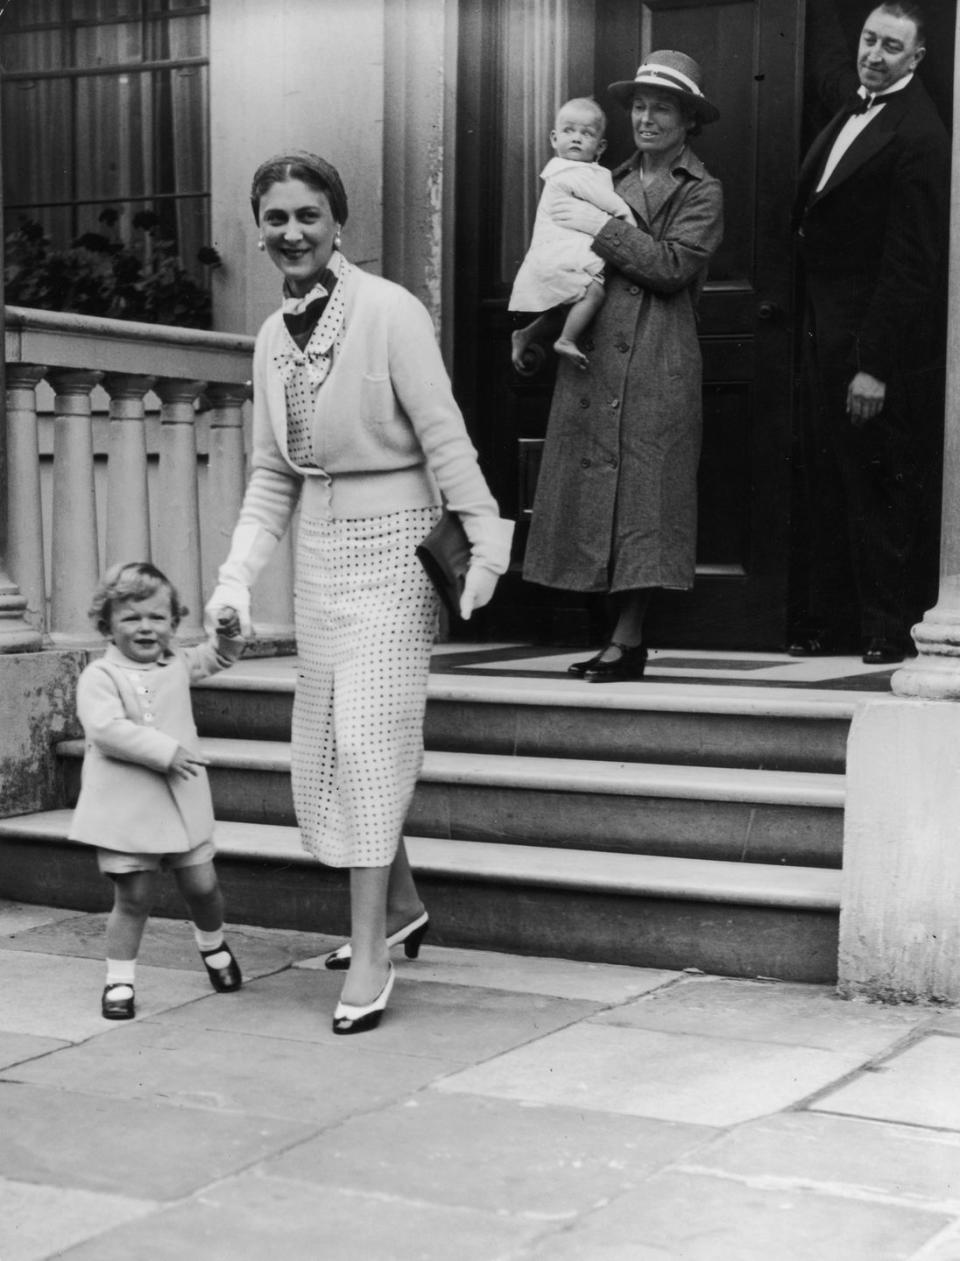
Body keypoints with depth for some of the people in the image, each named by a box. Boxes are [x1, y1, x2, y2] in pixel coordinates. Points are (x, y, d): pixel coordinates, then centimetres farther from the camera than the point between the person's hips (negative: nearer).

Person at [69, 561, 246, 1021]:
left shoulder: (177, 664, 9)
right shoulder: (99, 676, -11)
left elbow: (217, 658, 28)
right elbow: (106, 729, -24)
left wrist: (229, 633, 6)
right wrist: (164, 752, -25)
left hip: (183, 803, 5)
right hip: (125, 808, -5)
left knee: (203, 885, 11)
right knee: (133, 897, -1)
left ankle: (212, 944, 40)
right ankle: (118, 980, 14)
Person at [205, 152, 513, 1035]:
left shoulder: (389, 311, -12)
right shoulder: (274, 337, 9)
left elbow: (444, 437, -13)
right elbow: (272, 476, 12)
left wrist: (485, 545, -17)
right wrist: (236, 578, 4)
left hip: (391, 541, -7)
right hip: (320, 546, 7)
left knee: (369, 736, -10)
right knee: (323, 744, 12)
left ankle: (370, 953, -4)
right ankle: (401, 905, 31)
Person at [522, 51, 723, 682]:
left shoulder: (701, 191, 2)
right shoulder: (618, 181, 19)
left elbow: (672, 266, -13)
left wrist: (603, 227, -9)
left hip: (657, 366, -6)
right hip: (595, 357, 6)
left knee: (644, 492, -7)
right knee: (599, 483, 3)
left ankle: (628, 642, -4)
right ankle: (622, 639, 8)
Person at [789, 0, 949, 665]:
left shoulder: (919, 135, -16)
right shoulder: (854, 105, 9)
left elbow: (910, 262, -19)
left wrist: (875, 366, -20)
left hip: (874, 336, -8)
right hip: (827, 329, 8)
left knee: (875, 487, 1)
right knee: (828, 479, 14)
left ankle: (888, 627, 13)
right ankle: (829, 615, 23)